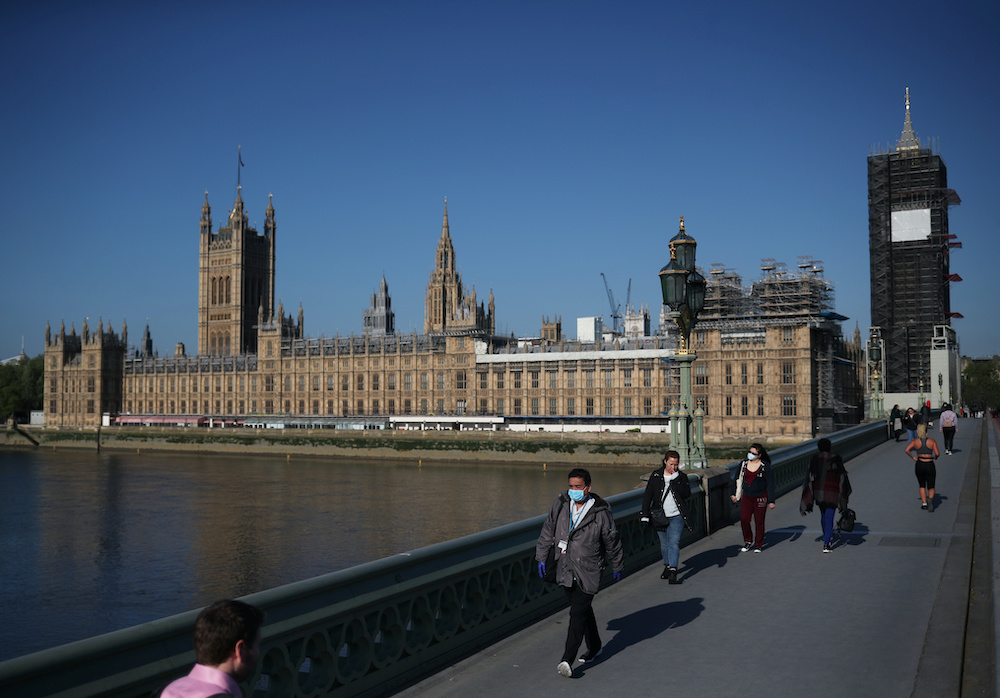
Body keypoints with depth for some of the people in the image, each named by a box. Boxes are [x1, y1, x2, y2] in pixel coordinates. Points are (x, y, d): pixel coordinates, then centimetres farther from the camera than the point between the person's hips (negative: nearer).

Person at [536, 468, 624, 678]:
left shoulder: (600, 513, -12)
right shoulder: (560, 504, -1)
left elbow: (612, 541, 0)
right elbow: (548, 531, 8)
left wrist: (617, 566, 10)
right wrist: (542, 557, 5)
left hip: (587, 572, -5)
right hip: (565, 569, 5)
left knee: (578, 614, -11)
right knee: (583, 609, 18)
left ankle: (567, 660, -13)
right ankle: (594, 647, 37)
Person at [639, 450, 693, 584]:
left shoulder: (682, 477, 0)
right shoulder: (656, 476, 1)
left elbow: (687, 494, -13)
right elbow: (648, 495, 2)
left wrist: (676, 481, -23)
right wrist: (645, 514, -4)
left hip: (677, 516, -2)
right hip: (660, 516, 2)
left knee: (674, 543, -14)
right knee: (664, 544, 12)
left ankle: (673, 573, -18)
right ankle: (667, 566, 34)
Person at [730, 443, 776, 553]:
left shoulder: (765, 466, -8)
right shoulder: (744, 463, 3)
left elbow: (770, 484, -6)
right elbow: (738, 479, 14)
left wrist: (771, 501, -8)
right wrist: (735, 494, 13)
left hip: (760, 497, -3)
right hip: (746, 497, 3)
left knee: (759, 521, 3)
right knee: (744, 519, -6)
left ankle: (758, 545, 17)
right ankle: (748, 541, 14)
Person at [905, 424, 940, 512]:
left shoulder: (915, 441, -2)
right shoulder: (932, 441, -3)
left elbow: (907, 450, -14)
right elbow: (937, 453, -11)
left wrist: (913, 457, 0)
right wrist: (936, 456, 11)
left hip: (919, 465, 1)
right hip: (930, 465, -1)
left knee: (922, 486, 22)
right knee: (931, 487, 6)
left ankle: (924, 503, 10)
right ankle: (930, 499, -25)